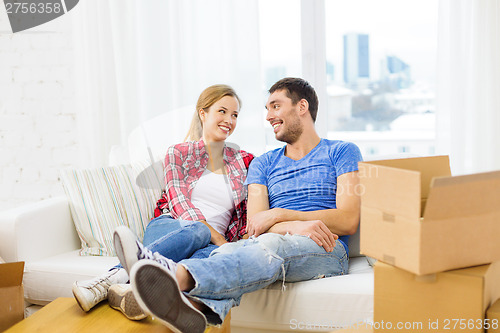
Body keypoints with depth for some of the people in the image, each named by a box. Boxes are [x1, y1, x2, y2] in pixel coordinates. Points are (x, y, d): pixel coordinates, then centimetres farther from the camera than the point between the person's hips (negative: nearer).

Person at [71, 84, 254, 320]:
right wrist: (215, 236, -15)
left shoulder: (243, 162, 19)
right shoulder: (178, 154, 12)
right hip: (168, 228, -1)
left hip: (214, 244, 1)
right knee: (197, 231, -39)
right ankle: (114, 278, -54)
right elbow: (179, 203, -1)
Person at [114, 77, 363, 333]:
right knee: (230, 250, -32)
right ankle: (195, 306, -65)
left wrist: (280, 215, -4)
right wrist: (296, 226, -16)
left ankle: (180, 275, -62)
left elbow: (348, 221, 0)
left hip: (326, 253, -3)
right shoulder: (262, 164, 23)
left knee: (270, 244, -38)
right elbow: (255, 224, 6)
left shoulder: (341, 152, 13)